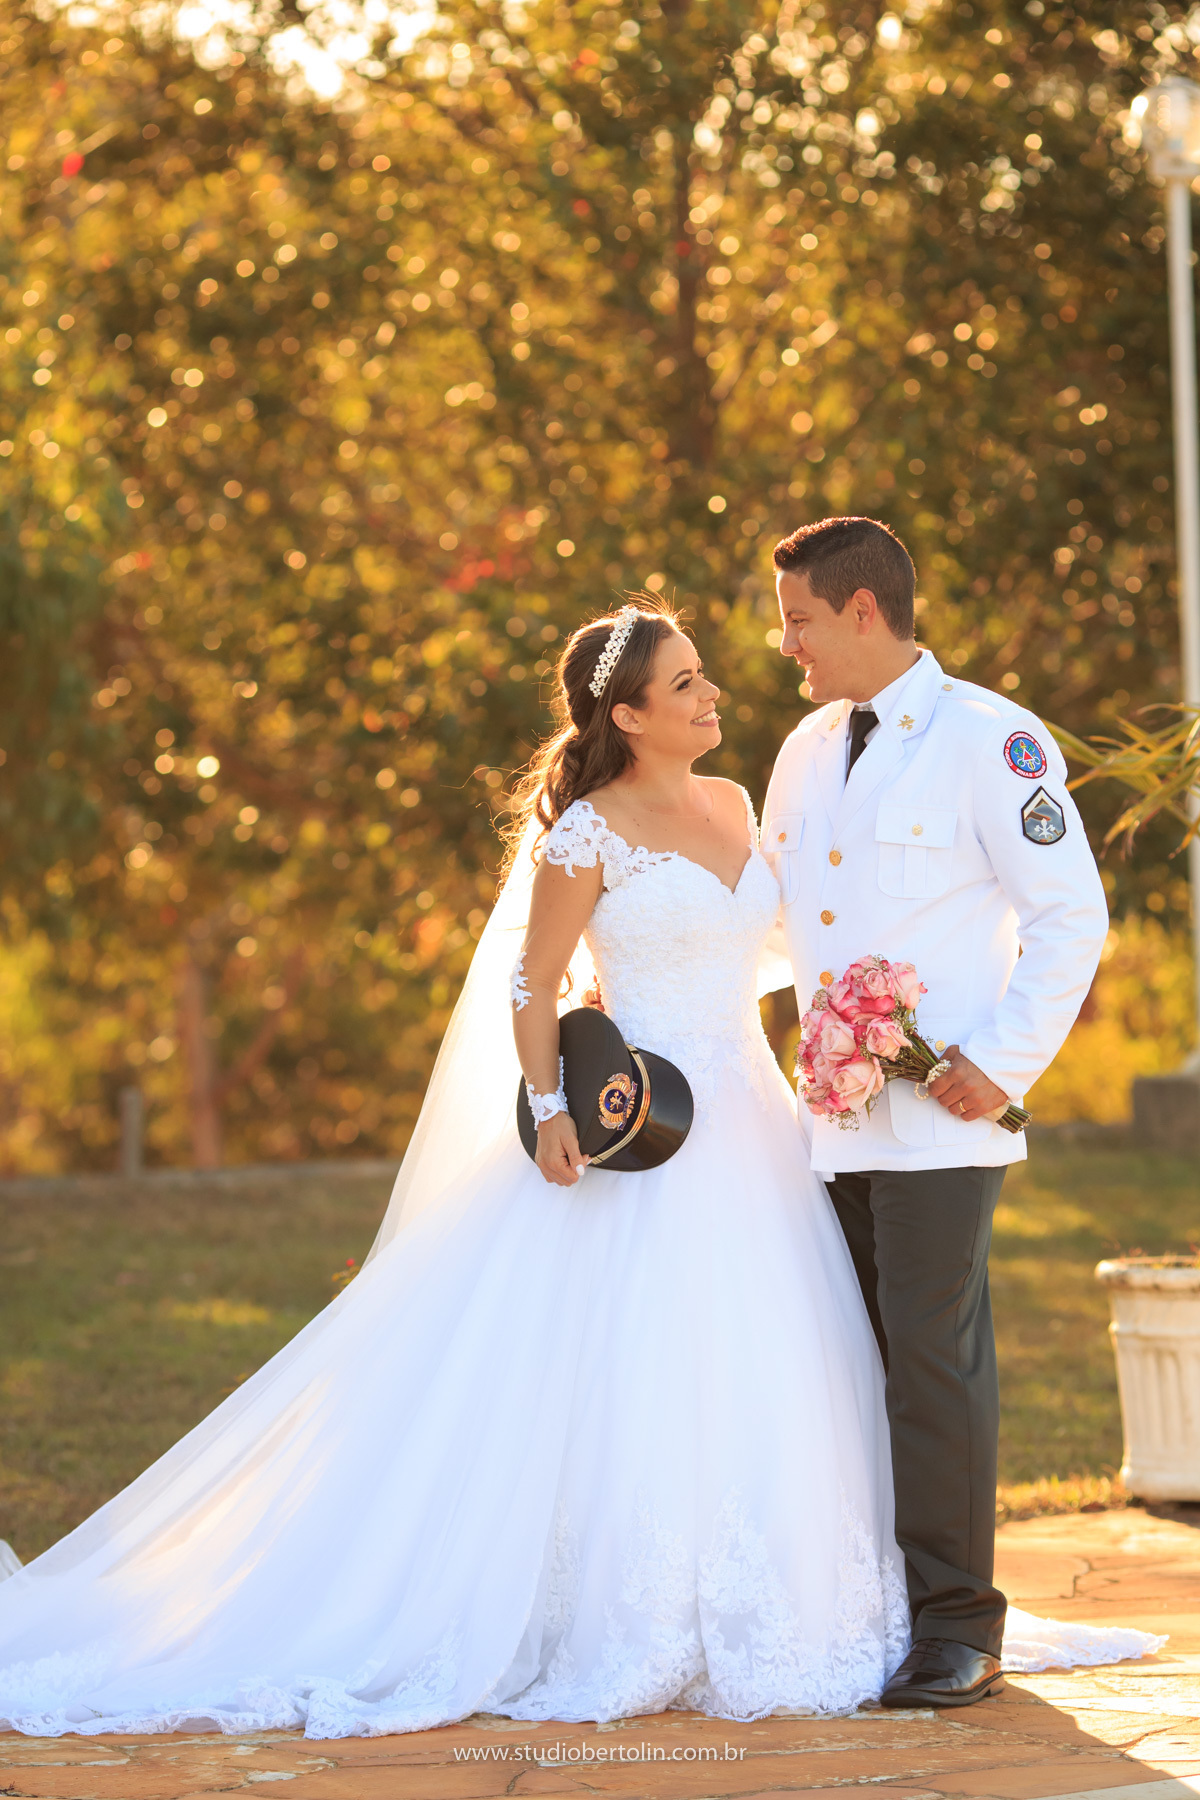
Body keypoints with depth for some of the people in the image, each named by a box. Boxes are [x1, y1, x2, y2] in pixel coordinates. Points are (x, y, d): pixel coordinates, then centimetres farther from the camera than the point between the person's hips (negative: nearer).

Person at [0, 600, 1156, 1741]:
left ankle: (748, 1622, 14)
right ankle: (635, 1637, -1)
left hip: (750, 1125, 7)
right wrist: (551, 1112, -19)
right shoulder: (589, 834, -9)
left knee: (762, 1380, 6)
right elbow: (529, 984, -7)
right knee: (640, 1380, -8)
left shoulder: (732, 806, 11)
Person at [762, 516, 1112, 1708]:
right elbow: (757, 917, 29)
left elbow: (1072, 914, -6)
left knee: (933, 1363, -9)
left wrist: (1004, 1062, -12)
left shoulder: (991, 741, -5)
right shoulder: (806, 752, 17)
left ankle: (955, 1628, -3)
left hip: (942, 1118, -6)